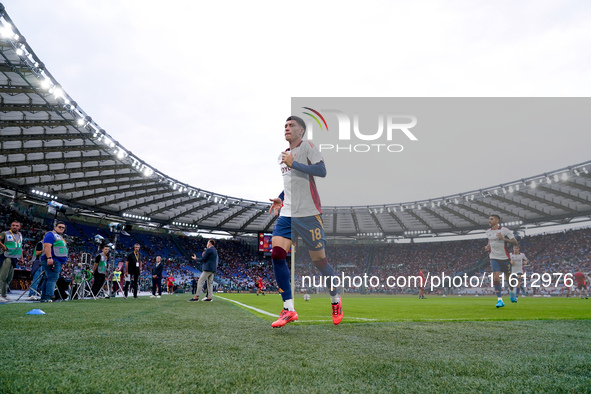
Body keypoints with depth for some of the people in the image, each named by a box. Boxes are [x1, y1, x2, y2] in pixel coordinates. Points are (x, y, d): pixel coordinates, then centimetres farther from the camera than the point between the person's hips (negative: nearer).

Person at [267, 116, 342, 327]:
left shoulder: (307, 146, -3)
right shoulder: (282, 155, 19)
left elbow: (322, 171, -17)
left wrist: (293, 163, -18)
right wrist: (281, 199, 15)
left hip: (309, 214, -6)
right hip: (287, 215, 7)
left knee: (319, 260, 2)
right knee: (276, 254, -10)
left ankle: (335, 300, 28)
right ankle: (289, 309, -3)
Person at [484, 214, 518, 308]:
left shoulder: (504, 230, -8)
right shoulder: (488, 232, 7)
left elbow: (515, 242, -9)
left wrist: (503, 238, -22)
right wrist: (487, 247, 5)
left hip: (505, 258, -2)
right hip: (494, 258, 2)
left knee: (508, 278, 10)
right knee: (496, 278, -13)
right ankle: (499, 300, -11)